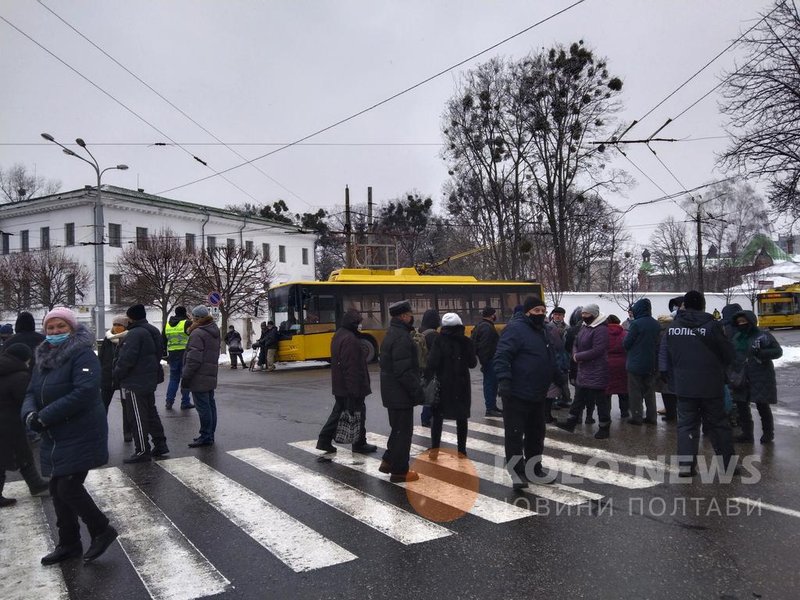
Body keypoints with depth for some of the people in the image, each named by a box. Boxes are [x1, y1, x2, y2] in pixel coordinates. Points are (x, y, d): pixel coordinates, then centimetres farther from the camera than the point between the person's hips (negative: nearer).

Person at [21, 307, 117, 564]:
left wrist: (44, 417, -24)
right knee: (58, 490, 14)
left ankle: (102, 530, 14)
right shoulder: (44, 358, 10)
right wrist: (29, 413, -13)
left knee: (69, 488, -8)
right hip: (55, 438, 8)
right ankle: (68, 544, 29)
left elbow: (83, 393, -26)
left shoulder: (83, 355, -15)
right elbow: (31, 393, 10)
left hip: (81, 436, -8)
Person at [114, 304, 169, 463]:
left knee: (138, 417, -2)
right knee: (151, 413, 18)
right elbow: (158, 355, 18)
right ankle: (160, 445, 24)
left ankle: (142, 451, 4)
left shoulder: (135, 333, -19)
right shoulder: (153, 332, 12)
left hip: (135, 383, -10)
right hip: (150, 380, 10)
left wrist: (116, 374, -8)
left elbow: (126, 359, -23)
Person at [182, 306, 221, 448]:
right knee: (210, 404, 13)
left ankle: (205, 437, 0)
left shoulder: (197, 334, -16)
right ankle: (210, 435, 21)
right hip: (211, 376, 9)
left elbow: (193, 359, -19)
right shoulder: (214, 332, 14)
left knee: (203, 407, -5)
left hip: (199, 378, -9)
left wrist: (186, 377, -14)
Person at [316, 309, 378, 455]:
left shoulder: (338, 335, 10)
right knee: (358, 413, 4)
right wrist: (354, 390, -23)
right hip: (350, 386, -10)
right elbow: (352, 367, -25)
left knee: (338, 411, 16)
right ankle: (359, 444, 15)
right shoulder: (350, 340, -22)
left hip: (339, 385, 10)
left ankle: (324, 440, 17)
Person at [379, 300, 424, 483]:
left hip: (392, 392, 10)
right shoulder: (402, 337, -20)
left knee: (398, 428, 21)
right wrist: (418, 391, -19)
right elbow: (404, 371, -25)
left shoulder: (392, 333, 12)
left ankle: (389, 461, 28)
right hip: (401, 393, -10)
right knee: (404, 431, 1)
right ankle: (399, 471, 10)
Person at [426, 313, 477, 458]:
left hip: (442, 384, -1)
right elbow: (472, 363, 4)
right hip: (462, 385, 1)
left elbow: (432, 362, -17)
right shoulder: (466, 341, -3)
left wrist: (428, 379, -12)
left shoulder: (439, 340, -9)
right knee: (461, 417, 13)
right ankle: (461, 450, 15)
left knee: (437, 415, 10)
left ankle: (434, 448, 1)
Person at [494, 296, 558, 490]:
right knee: (515, 434, -3)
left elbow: (547, 359, 31)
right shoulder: (515, 328, -15)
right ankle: (517, 473, 6)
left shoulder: (540, 331, 16)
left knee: (536, 432, 18)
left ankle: (533, 468, 31)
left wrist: (558, 376, 36)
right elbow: (502, 356, -25)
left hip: (537, 395, 10)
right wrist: (504, 379, -35)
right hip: (517, 395, -10)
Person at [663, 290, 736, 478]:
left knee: (686, 424, 8)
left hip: (684, 386, 2)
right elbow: (728, 355, -4)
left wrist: (673, 381, 16)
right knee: (718, 425, 11)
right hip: (710, 385, -2)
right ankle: (730, 464, 20)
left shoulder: (672, 327, -1)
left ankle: (685, 464, 3)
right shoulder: (712, 325, -11)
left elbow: (667, 358, 6)